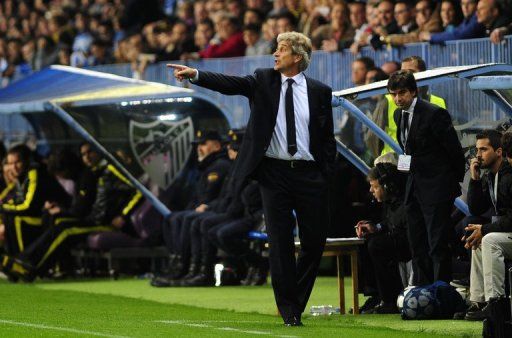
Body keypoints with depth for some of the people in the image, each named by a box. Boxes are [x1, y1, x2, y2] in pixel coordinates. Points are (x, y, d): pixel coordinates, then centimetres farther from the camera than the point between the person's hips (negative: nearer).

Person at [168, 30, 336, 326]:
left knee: (315, 241, 3)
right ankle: (289, 311, 3)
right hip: (274, 172, -1)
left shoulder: (319, 91, 5)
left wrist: (326, 175, -1)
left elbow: (328, 138, 7)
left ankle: (297, 300, 21)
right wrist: (195, 75, -25)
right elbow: (229, 84, -10)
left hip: (309, 174, 1)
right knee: (281, 243, -2)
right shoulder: (264, 81, 5)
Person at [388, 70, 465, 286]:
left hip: (436, 187, -8)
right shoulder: (399, 114, 9)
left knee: (437, 244, -9)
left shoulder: (434, 114, -16)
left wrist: (456, 182, -2)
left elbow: (454, 149, -10)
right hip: (414, 186, 8)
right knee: (417, 244, 10)